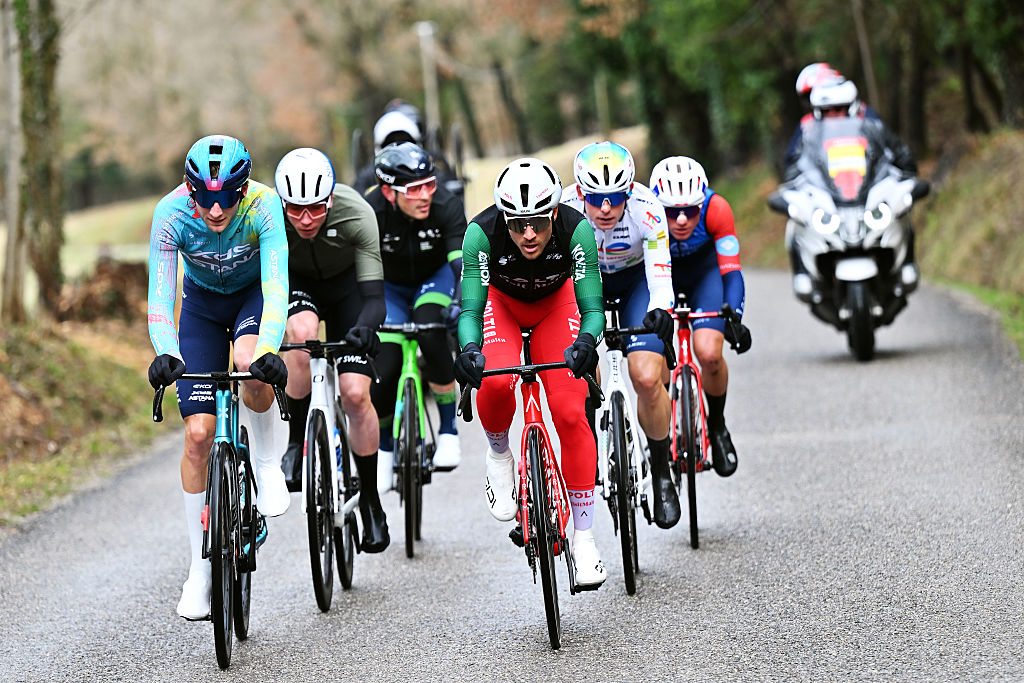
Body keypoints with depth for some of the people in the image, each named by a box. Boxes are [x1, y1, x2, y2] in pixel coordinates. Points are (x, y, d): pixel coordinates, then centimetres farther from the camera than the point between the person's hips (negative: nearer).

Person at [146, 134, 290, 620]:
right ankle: (200, 570, 3)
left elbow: (276, 285, -42)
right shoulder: (171, 213, -30)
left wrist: (268, 350, -59)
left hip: (254, 293, -1)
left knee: (251, 361, -38)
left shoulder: (263, 206, -33)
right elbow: (160, 293, -35)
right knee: (198, 433, -8)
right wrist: (165, 353, -53)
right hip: (202, 301, 1)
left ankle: (267, 461, -8)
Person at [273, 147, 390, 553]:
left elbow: (374, 295, -36)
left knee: (355, 393, -12)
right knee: (302, 331, -36)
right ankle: (297, 440, -16)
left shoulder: (356, 214, -35)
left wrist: (366, 326, -57)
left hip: (346, 284, 0)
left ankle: (371, 500, 7)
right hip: (293, 282, 0)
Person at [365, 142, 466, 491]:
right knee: (386, 366, -17)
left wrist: (462, 301, -58)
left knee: (430, 331, -33)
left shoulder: (446, 206, -30)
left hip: (435, 279, -1)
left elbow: (462, 260, -39)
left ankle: (448, 429, -17)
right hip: (391, 287, 1)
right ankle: (383, 444, 13)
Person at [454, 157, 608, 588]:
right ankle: (498, 455, 1)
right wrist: (468, 350, -56)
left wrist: (586, 342, -55)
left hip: (554, 302, 0)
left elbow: (592, 306, -34)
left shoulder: (576, 229, -34)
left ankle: (583, 537, -6)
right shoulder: (482, 232, -35)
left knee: (570, 411, -15)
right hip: (500, 300, 0)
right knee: (496, 380, -32)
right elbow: (470, 308, -35)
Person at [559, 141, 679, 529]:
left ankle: (661, 469, 3)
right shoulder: (564, 210, -31)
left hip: (636, 278, -1)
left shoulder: (646, 209, -33)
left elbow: (660, 275, -37)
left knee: (647, 379, -19)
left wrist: (660, 309, -57)